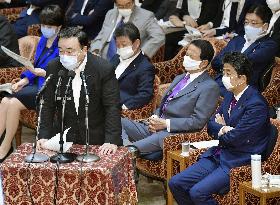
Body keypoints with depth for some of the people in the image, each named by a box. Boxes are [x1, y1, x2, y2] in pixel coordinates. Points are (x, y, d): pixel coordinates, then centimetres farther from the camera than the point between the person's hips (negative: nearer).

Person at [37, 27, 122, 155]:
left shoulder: (104, 69, -10)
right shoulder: (53, 68, 0)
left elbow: (112, 108, -10)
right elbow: (48, 106, 5)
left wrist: (111, 141, -20)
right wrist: (44, 136, -6)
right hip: (63, 139, 2)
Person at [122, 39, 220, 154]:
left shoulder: (210, 87, -3)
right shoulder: (179, 78, 25)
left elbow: (198, 121, -12)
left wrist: (166, 123, -15)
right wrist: (155, 118, 2)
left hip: (175, 133, -9)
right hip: (153, 128, 9)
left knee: (158, 137, -42)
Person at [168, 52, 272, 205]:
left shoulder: (256, 104, -18)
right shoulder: (230, 96, 11)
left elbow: (235, 138, -20)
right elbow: (211, 125, 12)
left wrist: (221, 128, 1)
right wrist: (224, 129, -11)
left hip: (238, 163, -9)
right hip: (217, 156, 9)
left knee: (197, 192, -25)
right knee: (175, 184, -2)